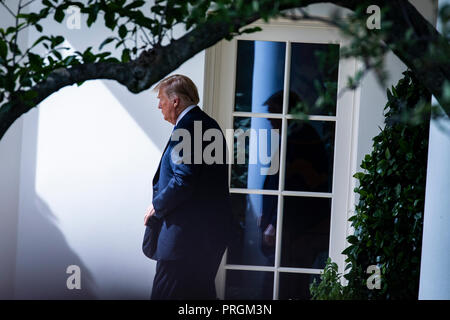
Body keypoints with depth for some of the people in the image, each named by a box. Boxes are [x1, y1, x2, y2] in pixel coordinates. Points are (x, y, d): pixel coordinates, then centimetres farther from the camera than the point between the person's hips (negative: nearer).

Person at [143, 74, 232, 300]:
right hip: (212, 229, 10)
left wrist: (157, 207, -8)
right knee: (201, 291, 16)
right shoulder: (209, 124, 16)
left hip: (187, 231, -10)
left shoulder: (186, 128, -15)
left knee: (166, 293, -6)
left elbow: (183, 181, -23)